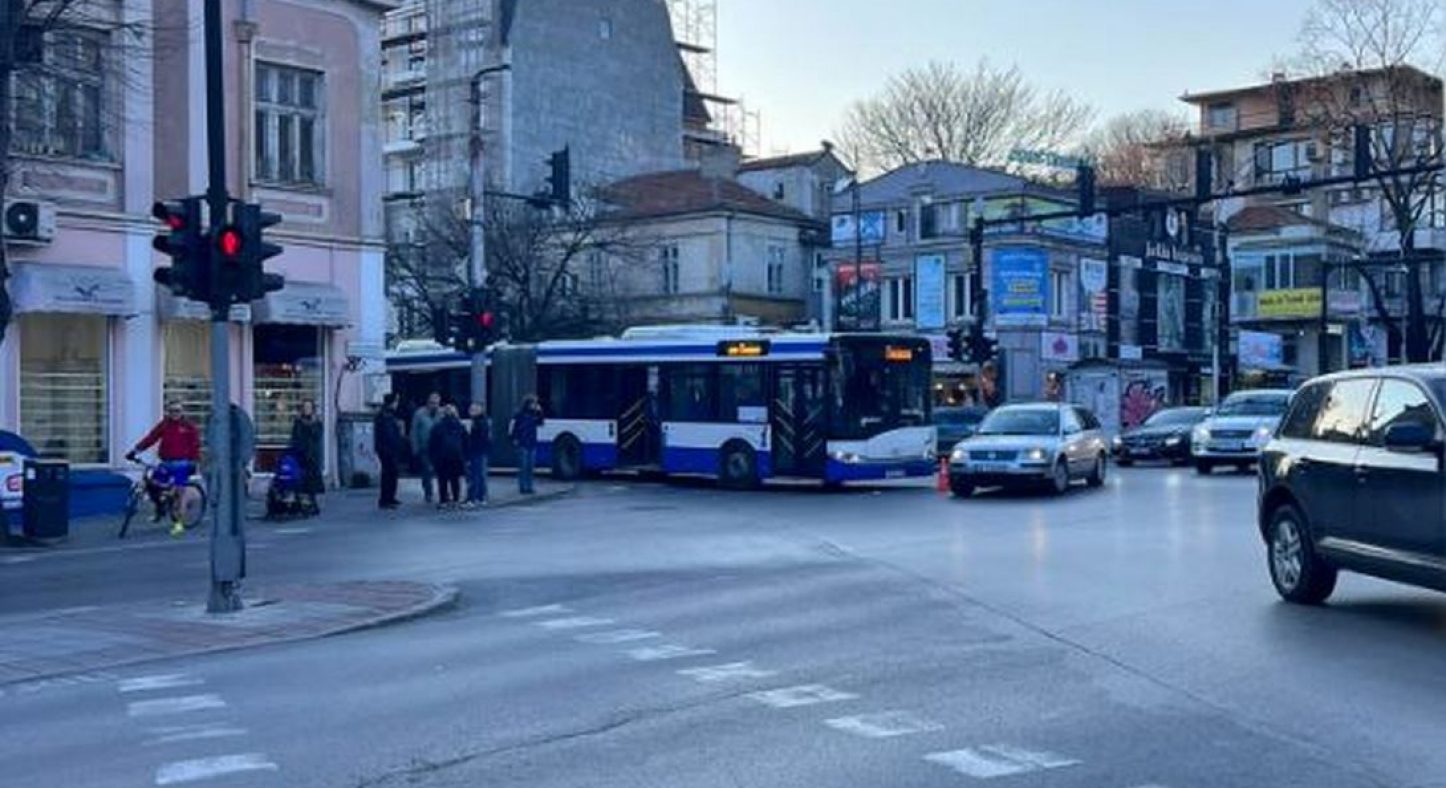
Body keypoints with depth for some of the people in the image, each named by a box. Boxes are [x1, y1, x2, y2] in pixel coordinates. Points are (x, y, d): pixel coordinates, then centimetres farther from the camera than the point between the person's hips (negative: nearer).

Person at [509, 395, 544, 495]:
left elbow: (539, 423, 15)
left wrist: (540, 412, 4)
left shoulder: (534, 414, 10)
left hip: (532, 444, 6)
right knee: (523, 467, -5)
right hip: (523, 445, -6)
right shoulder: (520, 413, -9)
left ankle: (529, 487, 13)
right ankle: (522, 487, -1)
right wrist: (513, 439, -11)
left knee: (530, 467, 8)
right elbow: (511, 426, -10)